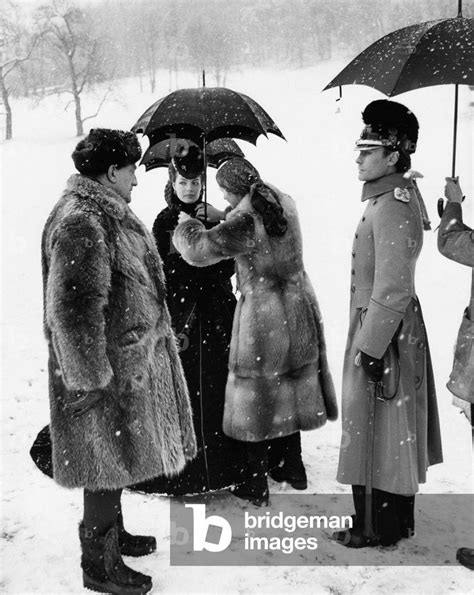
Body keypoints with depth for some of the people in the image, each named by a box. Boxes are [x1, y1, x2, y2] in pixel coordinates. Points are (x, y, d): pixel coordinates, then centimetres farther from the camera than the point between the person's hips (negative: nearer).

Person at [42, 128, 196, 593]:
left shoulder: (105, 213, 12)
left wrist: (157, 332, 25)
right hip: (108, 372, -10)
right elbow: (73, 311, -26)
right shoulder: (81, 224, -23)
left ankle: (113, 534, 41)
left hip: (131, 360, 10)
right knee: (108, 460, 3)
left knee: (115, 460, 23)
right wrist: (91, 379, -22)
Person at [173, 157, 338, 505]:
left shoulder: (244, 222, -22)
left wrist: (186, 225, -1)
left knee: (258, 401, 7)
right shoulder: (285, 204, 1)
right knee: (290, 395, 21)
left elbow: (199, 250, -22)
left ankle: (257, 487, 19)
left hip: (262, 316, -7)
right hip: (299, 308, 7)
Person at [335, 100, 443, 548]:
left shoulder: (391, 207, -21)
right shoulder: (400, 195, 11)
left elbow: (391, 291, -25)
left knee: (375, 429, 3)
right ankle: (398, 518, 34)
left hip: (383, 332, -10)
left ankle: (377, 527, 20)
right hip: (396, 327, 10)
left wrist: (370, 349, -21)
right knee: (396, 430, 18)